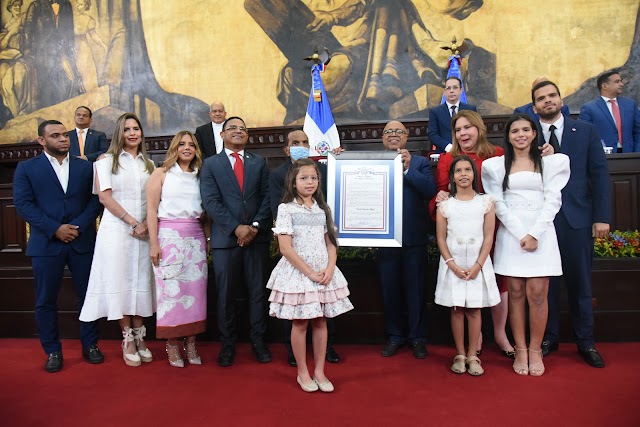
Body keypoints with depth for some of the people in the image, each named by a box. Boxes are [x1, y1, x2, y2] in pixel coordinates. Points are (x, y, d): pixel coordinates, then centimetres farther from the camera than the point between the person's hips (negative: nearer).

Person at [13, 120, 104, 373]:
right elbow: (23, 204, -4)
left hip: (83, 242, 1)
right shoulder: (27, 168, 4)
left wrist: (78, 226, -11)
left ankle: (90, 345, 21)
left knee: (88, 295, 7)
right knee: (46, 301, 5)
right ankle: (52, 351, 19)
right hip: (46, 244, -1)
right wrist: (55, 229, -13)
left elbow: (95, 200, 3)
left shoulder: (85, 167, 9)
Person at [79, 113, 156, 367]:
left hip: (143, 231, 3)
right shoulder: (107, 160, 3)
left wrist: (146, 224, -6)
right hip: (116, 230, -3)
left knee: (141, 282, 4)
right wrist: (133, 222, -11)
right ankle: (128, 340, 7)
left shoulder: (148, 164, 14)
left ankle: (139, 338, 12)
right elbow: (104, 196, -6)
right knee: (120, 282, -2)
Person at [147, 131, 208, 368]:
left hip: (196, 238, 4)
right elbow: (152, 211, -2)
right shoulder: (161, 173, 3)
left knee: (195, 290, 3)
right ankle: (172, 345, 10)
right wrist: (154, 244, -9)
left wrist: (207, 240, 7)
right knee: (171, 290, -2)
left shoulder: (199, 176, 14)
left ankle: (190, 343, 13)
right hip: (169, 236, -3)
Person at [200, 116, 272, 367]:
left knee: (258, 291, 6)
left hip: (257, 236, 2)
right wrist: (236, 228, -13)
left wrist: (256, 226, -9)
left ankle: (258, 342, 18)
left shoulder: (259, 162, 12)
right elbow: (210, 201, -4)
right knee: (226, 294, 5)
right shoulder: (210, 164, 7)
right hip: (225, 238, -1)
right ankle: (228, 345, 17)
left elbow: (266, 196, 6)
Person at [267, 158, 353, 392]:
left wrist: (330, 269, -8)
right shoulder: (286, 209, -6)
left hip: (324, 272, 4)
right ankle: (302, 372, 20)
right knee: (300, 323, 5)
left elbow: (331, 243, 8)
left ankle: (319, 371, 21)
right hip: (298, 271, -4)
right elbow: (285, 248, -12)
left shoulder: (322, 209, 9)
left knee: (320, 321, 9)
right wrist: (309, 272, -14)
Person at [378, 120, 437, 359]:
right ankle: (394, 336, 27)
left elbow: (430, 191, -12)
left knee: (415, 289, 8)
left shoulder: (419, 163, 4)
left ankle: (417, 337, 23)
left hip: (413, 238, -1)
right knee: (389, 289, 12)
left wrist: (408, 168, -17)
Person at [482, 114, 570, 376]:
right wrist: (521, 234, -8)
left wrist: (535, 234, -10)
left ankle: (535, 351, 10)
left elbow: (553, 200, 1)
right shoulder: (495, 165, 8)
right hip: (510, 234, 0)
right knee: (516, 294, 2)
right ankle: (520, 350, 12)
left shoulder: (551, 162, 9)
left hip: (541, 234, 0)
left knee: (537, 294, -4)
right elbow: (498, 203, 2)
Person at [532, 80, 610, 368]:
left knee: (580, 284, 8)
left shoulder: (585, 131, 7)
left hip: (577, 219, 0)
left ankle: (585, 342, 22)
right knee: (546, 284, 8)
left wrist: (602, 217, -3)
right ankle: (548, 338, 23)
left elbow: (599, 174, 3)